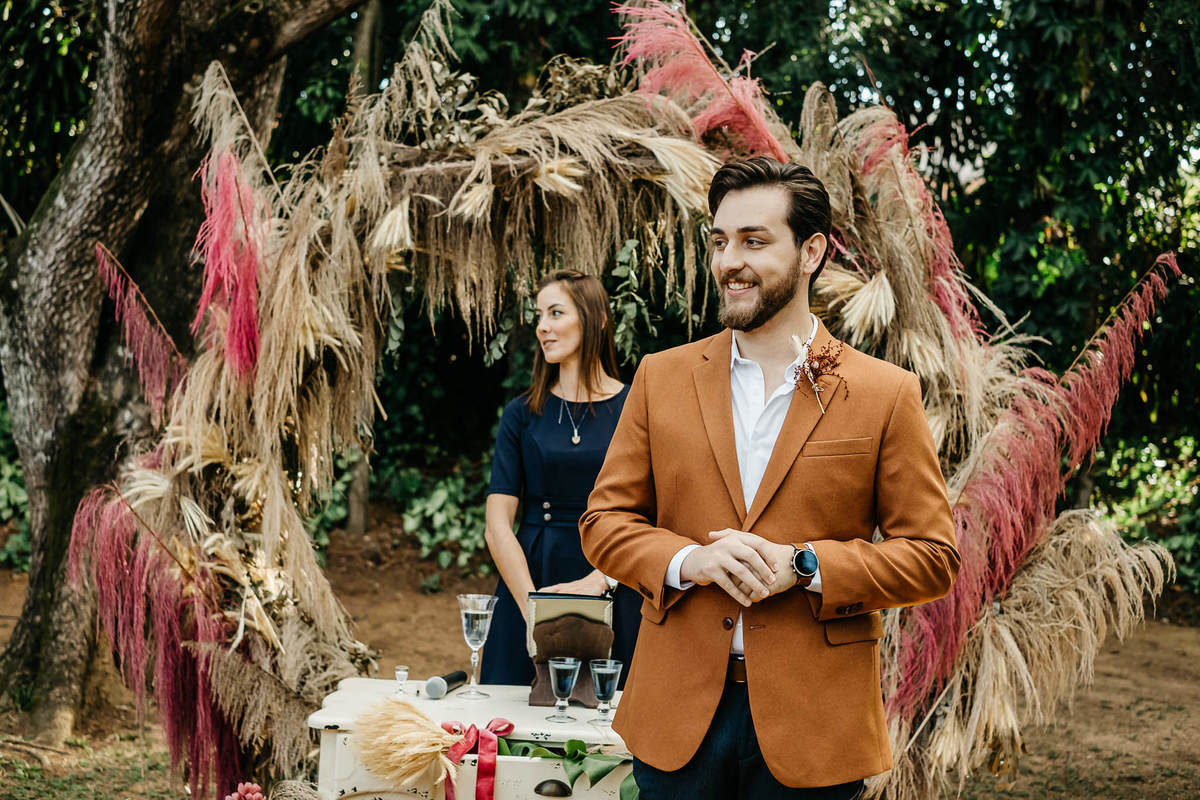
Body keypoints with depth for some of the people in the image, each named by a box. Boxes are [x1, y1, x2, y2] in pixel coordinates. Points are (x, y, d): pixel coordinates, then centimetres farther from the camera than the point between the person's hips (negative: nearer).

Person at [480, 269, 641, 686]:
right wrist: (531, 603, -13)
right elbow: (497, 525, -1)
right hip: (529, 578, 2)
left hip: (613, 596, -1)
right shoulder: (523, 413, 6)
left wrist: (599, 580, -16)